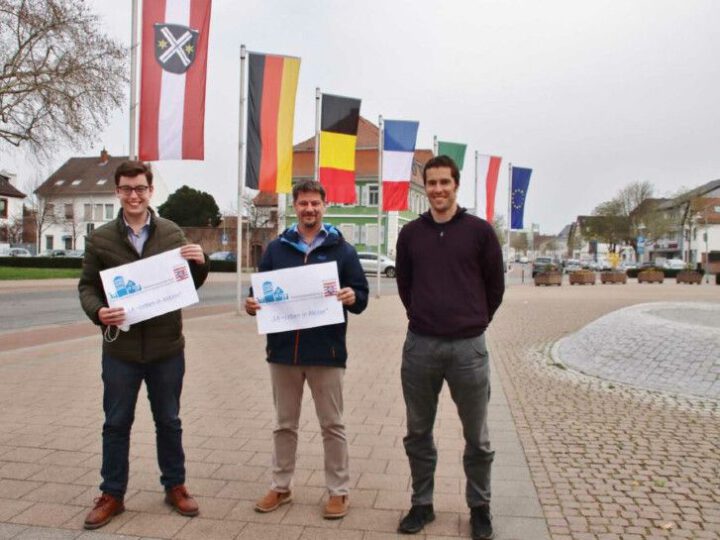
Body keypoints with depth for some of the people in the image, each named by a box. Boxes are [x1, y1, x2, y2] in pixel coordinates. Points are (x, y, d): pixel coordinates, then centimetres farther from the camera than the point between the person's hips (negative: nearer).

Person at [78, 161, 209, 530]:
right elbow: (87, 286, 3)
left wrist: (199, 264, -16)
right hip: (120, 348, 0)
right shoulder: (100, 238, 1)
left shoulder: (172, 233, 1)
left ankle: (175, 486, 30)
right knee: (116, 424, 12)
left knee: (168, 421, 14)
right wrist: (98, 312, -17)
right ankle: (112, 494, 29)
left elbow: (189, 285, 6)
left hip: (167, 347, 0)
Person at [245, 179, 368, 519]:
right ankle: (281, 487, 31)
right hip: (283, 350, 3)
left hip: (326, 351, -2)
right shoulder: (276, 248, 7)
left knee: (332, 425, 8)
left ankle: (339, 491, 23)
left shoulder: (342, 250, 1)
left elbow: (361, 296, 1)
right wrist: (253, 304, -10)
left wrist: (352, 298, -22)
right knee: (284, 424, 15)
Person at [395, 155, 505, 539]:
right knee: (418, 434, 12)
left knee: (477, 439, 9)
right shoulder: (410, 233, 5)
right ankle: (422, 504, 30)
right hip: (420, 346, 2)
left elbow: (495, 286, 7)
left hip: (468, 347, -2)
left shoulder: (479, 230, -1)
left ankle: (479, 508, 29)